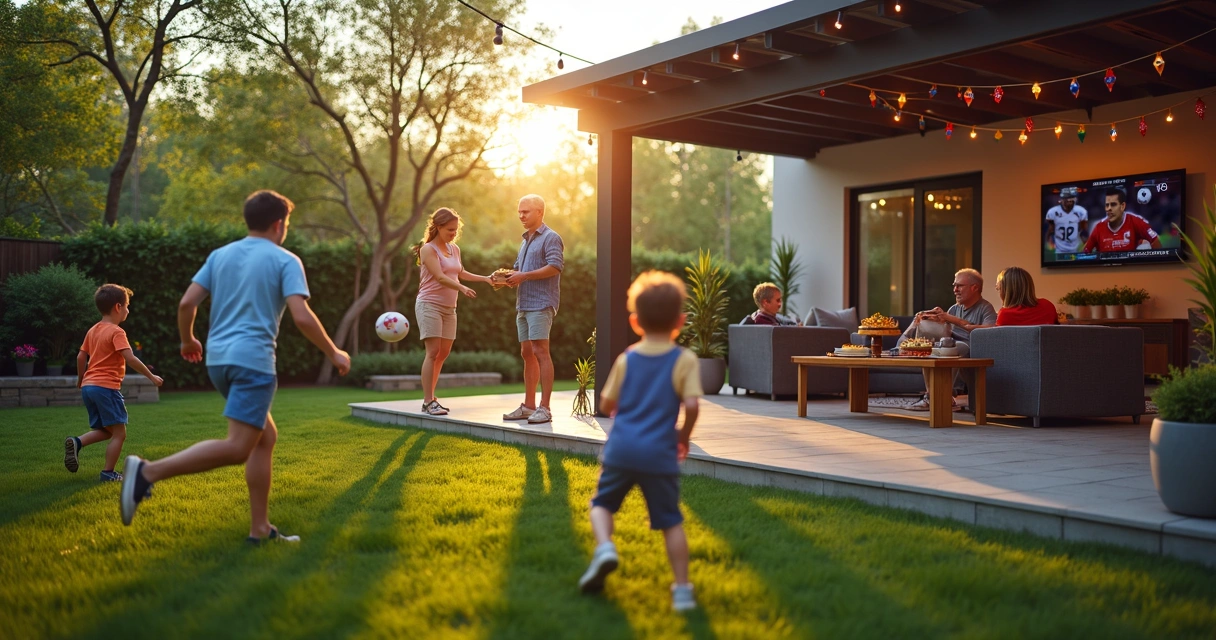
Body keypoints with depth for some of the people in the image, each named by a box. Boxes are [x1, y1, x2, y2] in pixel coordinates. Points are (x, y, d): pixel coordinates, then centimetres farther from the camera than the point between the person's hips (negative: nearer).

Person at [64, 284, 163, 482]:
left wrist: (80, 379, 33)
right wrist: (151, 376, -12)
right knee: (119, 433, -1)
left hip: (88, 386, 8)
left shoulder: (93, 331, 15)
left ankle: (76, 442, -4)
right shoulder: (116, 332, -9)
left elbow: (80, 357, 19)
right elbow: (130, 358, -18)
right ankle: (108, 473, -2)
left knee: (105, 431, 18)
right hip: (107, 387, -8)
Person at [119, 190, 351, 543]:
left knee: (266, 436, 17)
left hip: (218, 359, 8)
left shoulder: (220, 255, 15)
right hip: (253, 360, -8)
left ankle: (260, 528, 15)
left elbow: (186, 303, 9)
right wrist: (334, 354, 0)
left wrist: (188, 340, 27)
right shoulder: (285, 261, -1)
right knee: (237, 448, -11)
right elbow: (302, 317, -11)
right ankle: (150, 471, -25)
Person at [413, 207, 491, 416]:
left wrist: (485, 278, 19)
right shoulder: (428, 249, -10)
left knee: (443, 353, 7)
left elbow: (460, 273, 27)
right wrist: (462, 288, -37)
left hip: (449, 307, 8)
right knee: (433, 352, -12)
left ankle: (430, 397, 16)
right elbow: (440, 277, -23)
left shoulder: (454, 249, 12)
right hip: (430, 305, -8)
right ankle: (428, 402, -10)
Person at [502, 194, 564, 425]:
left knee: (540, 352, -12)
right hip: (523, 304, 9)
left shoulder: (550, 238, -6)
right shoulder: (525, 241, 23)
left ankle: (545, 408, -12)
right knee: (527, 353, 9)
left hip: (541, 304, -9)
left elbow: (555, 267, -18)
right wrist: (509, 277, 5)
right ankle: (528, 406, 13)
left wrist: (523, 276, -17)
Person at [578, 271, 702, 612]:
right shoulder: (684, 360, -1)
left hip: (621, 449, 1)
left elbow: (606, 405, 10)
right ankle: (682, 589, 9)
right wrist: (684, 437, 6)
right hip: (660, 455, -1)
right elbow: (691, 405, -11)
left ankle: (604, 546, -9)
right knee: (671, 521, 8)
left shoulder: (626, 359, 7)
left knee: (602, 503, 18)